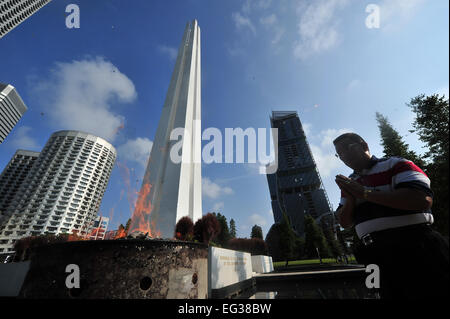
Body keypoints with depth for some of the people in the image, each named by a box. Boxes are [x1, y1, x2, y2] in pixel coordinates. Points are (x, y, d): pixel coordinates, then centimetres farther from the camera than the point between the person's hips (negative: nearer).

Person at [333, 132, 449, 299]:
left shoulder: (395, 164, -7)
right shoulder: (350, 182, 10)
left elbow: (423, 200, -24)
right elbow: (345, 222, 8)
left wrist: (365, 193, -22)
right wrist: (350, 198, -11)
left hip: (416, 249, -5)